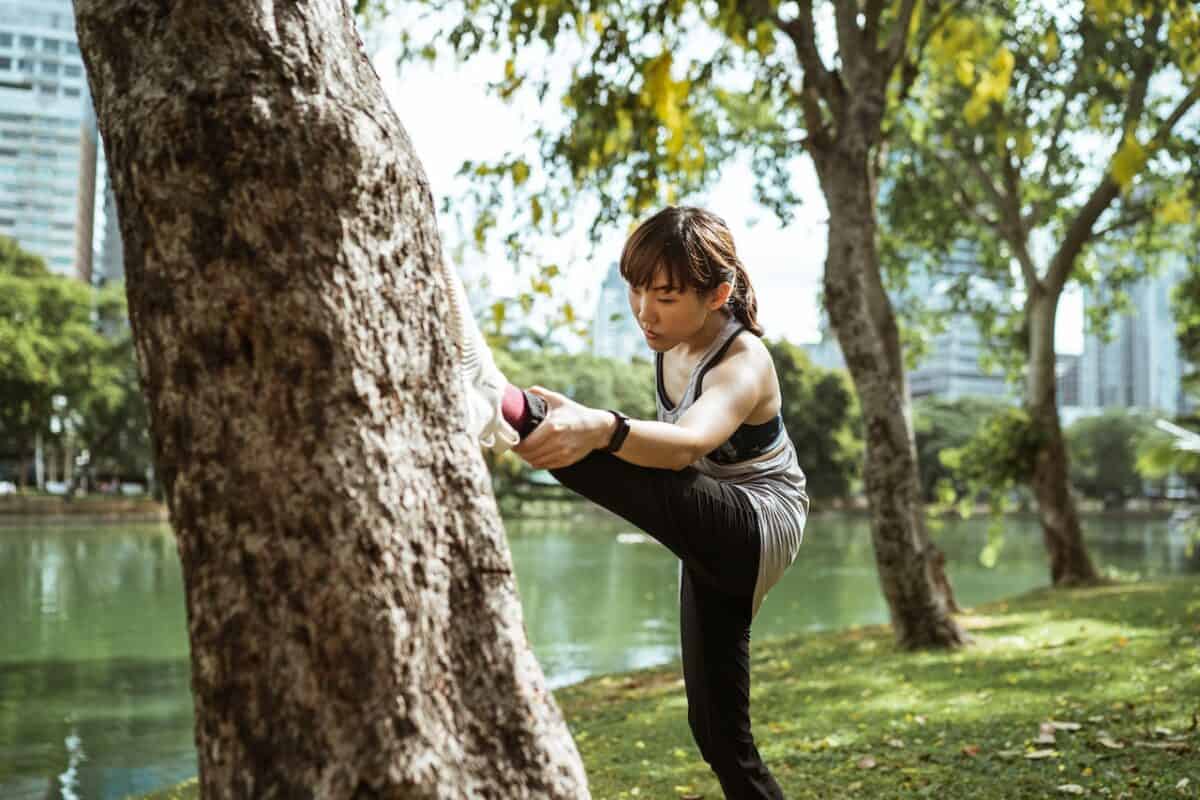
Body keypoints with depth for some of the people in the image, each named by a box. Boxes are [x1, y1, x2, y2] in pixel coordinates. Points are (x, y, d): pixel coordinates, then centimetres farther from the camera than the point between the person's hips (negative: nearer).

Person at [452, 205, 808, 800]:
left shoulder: (744, 364, -26)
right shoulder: (669, 342, -3)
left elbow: (686, 444, -49)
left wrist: (601, 429, -66)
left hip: (759, 532, -8)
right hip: (713, 542, 8)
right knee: (716, 727, 10)